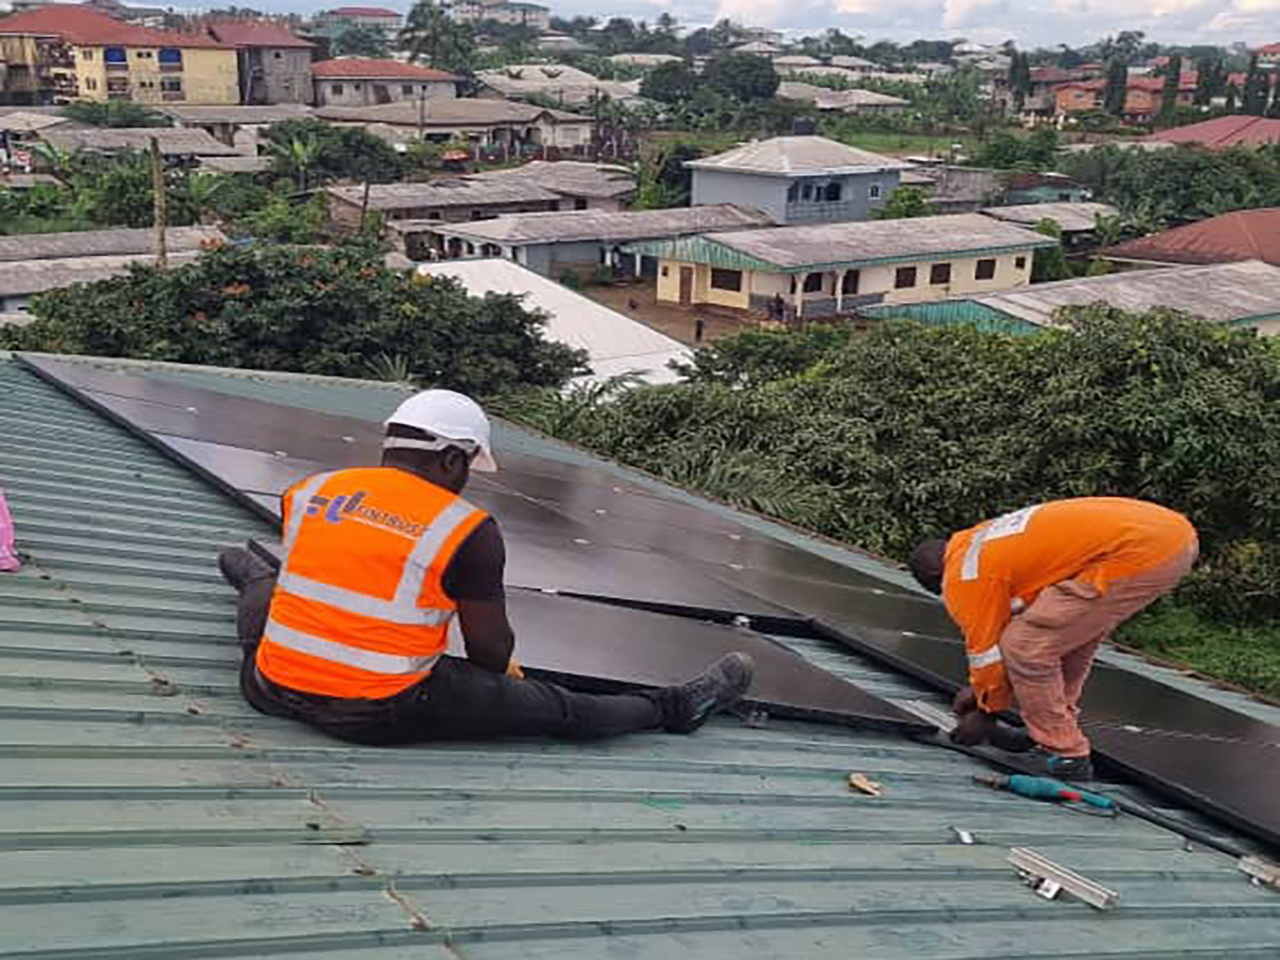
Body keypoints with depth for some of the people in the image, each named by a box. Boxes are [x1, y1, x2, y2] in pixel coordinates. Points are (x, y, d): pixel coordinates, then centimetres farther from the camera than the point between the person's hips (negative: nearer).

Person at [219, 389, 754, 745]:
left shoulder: (308, 492, 3)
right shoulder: (468, 531, -11)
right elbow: (492, 654, -7)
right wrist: (508, 670, 17)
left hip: (274, 690, 5)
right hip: (382, 717, -5)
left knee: (263, 596, 38)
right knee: (557, 708, 7)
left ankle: (251, 576, 69)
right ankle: (671, 709, 19)